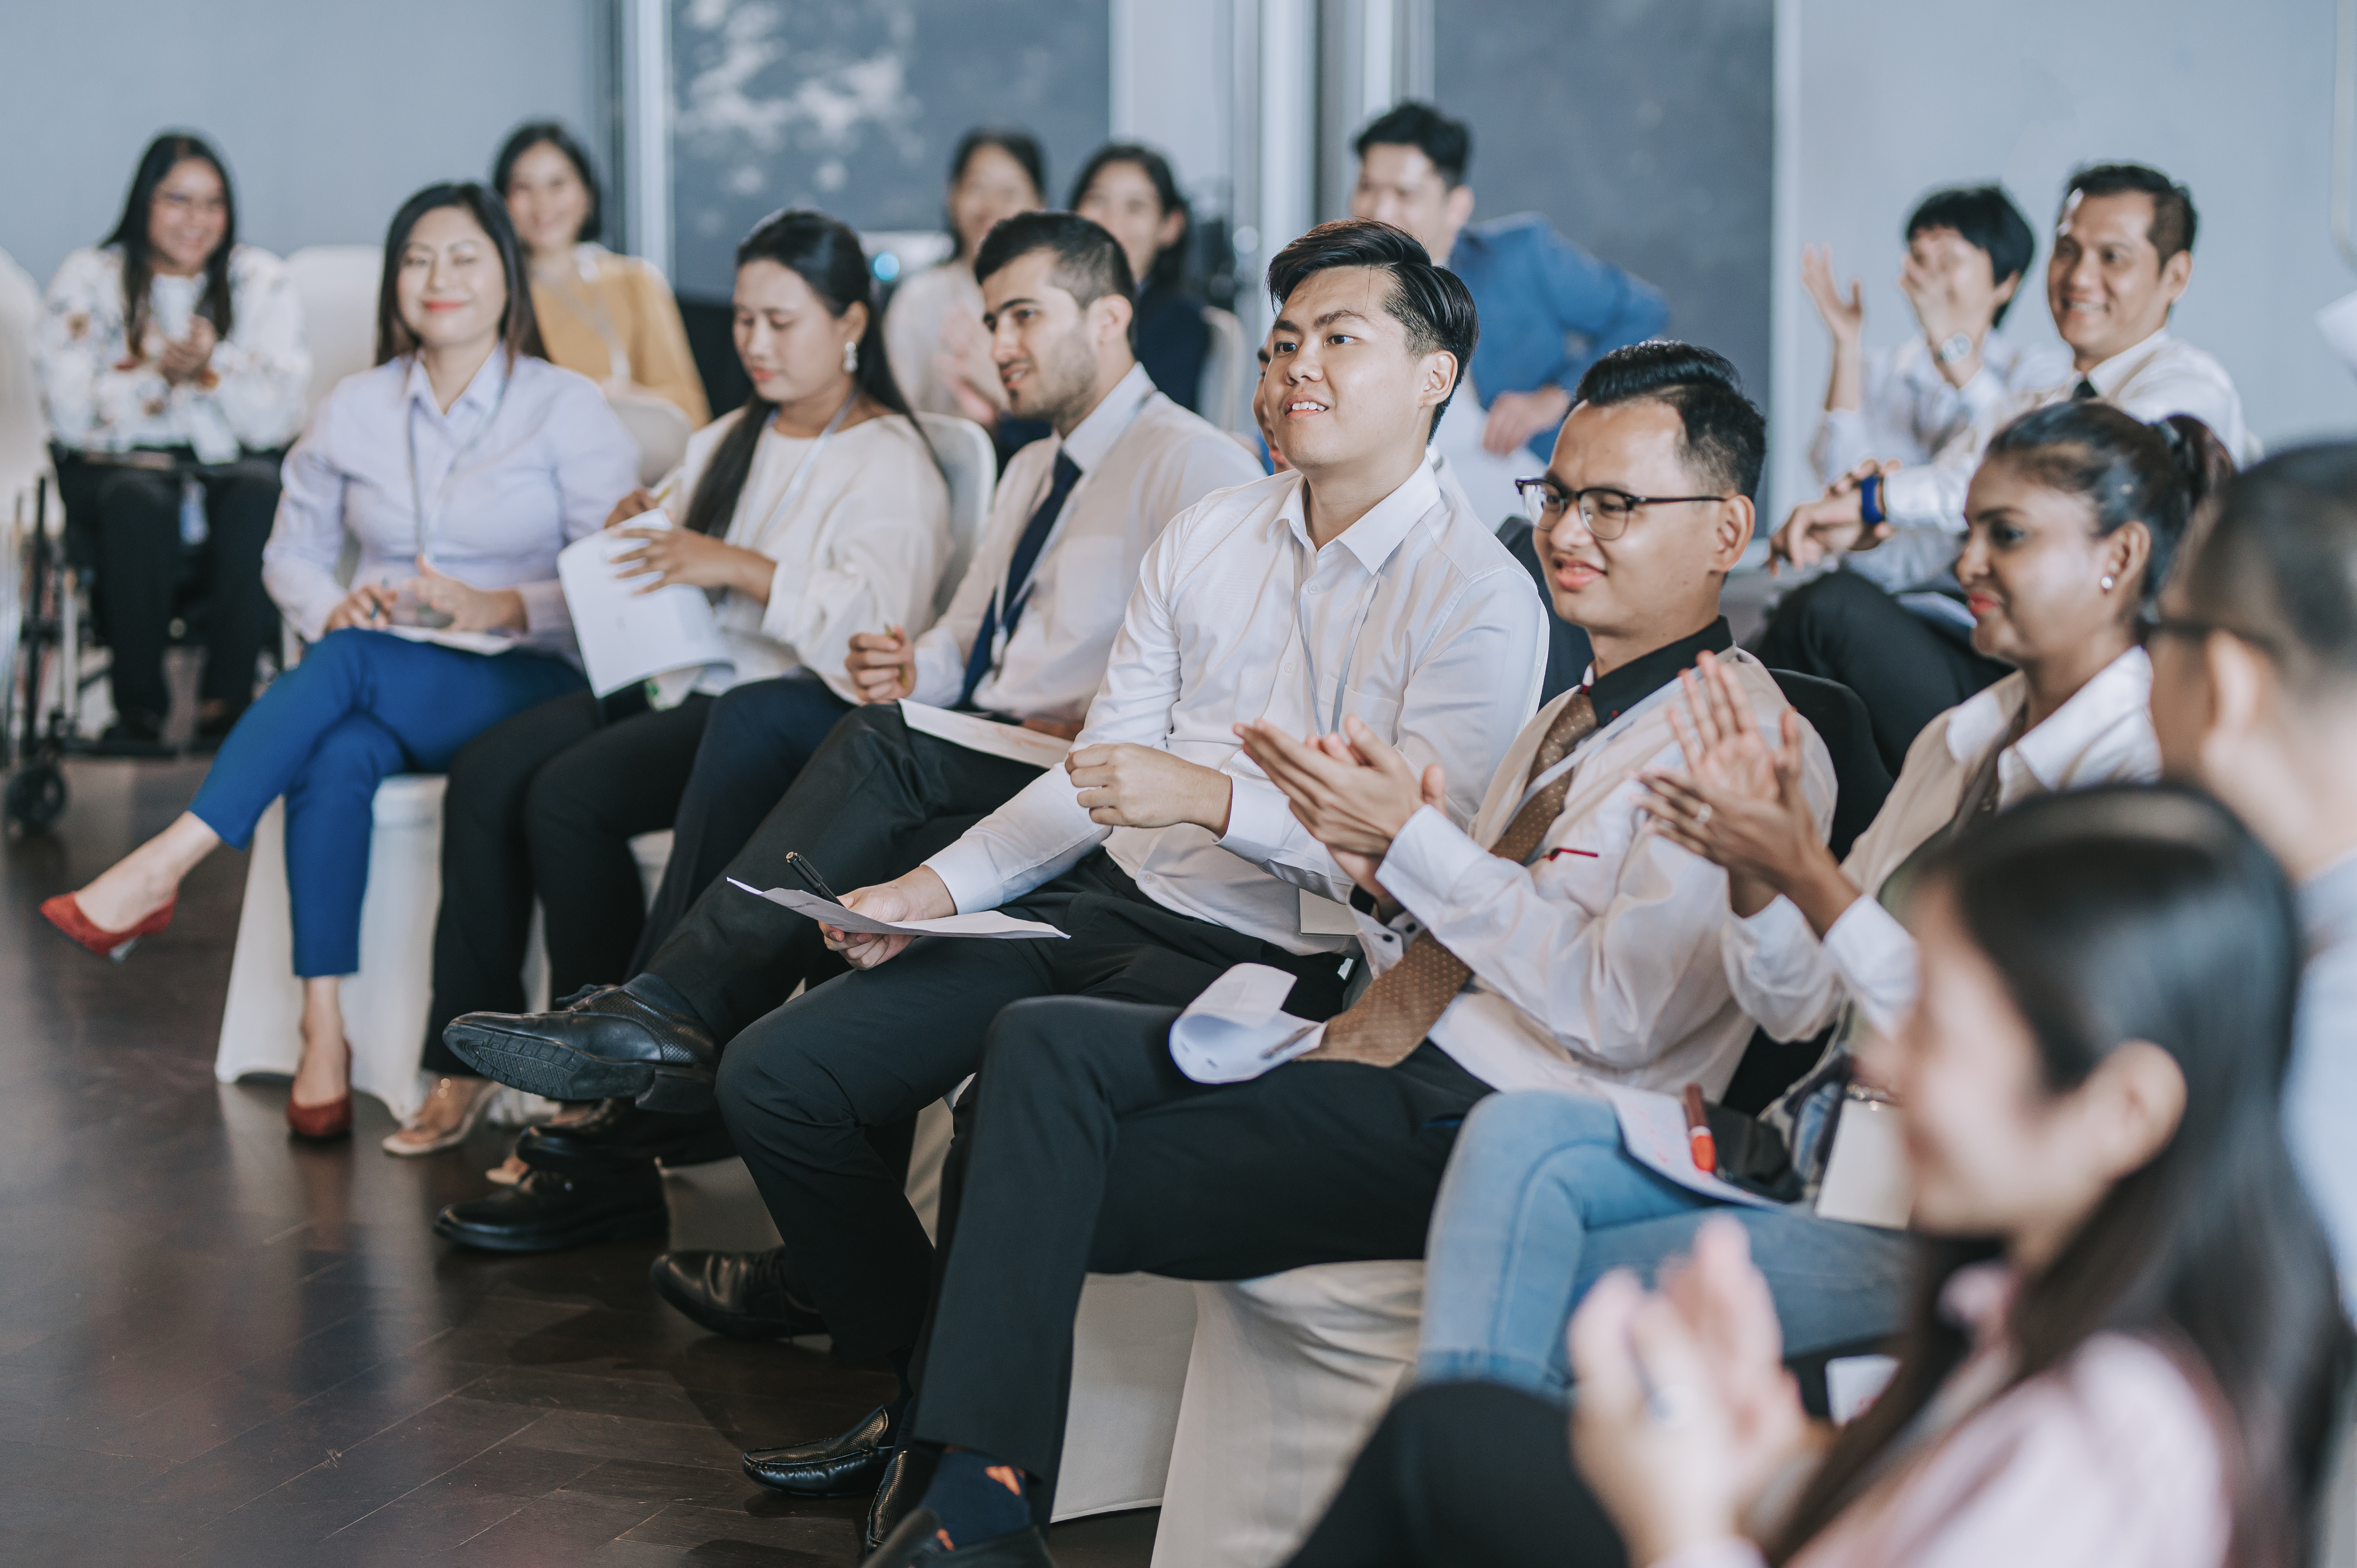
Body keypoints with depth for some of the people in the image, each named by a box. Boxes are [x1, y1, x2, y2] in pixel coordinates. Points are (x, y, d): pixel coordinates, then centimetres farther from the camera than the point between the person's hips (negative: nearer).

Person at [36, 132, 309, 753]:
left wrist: (213, 365, -23)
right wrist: (160, 374, -19)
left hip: (234, 462, 1)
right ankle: (138, 702, -24)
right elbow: (71, 414, -8)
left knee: (260, 493, -33)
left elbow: (276, 419, -7)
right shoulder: (88, 279, 2)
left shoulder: (262, 281, 3)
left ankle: (227, 699, -25)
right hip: (118, 462, -1)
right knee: (138, 500, -35)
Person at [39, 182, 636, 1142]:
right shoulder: (358, 407, 11)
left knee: (349, 664, -33)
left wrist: (499, 608, -20)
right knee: (336, 756, -33)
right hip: (381, 688, 3)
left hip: (523, 682, -3)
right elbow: (291, 550, 18)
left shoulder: (567, 409, 0)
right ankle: (322, 1032, -34)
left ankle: (162, 867, -34)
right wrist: (332, 608, -5)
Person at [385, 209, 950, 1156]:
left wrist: (739, 568, -23)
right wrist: (638, 531, 5)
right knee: (484, 776, -16)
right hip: (679, 683, 8)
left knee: (569, 795, -27)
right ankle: (466, 1062, -14)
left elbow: (879, 625, -21)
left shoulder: (891, 465, -5)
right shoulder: (727, 442, 22)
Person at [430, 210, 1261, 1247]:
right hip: (975, 758, 9)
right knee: (761, 716, -14)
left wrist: (1094, 733, -23)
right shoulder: (1034, 470, 28)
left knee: (881, 750, -34)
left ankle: (666, 1010, -30)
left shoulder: (1193, 465, -3)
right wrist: (914, 670, 6)